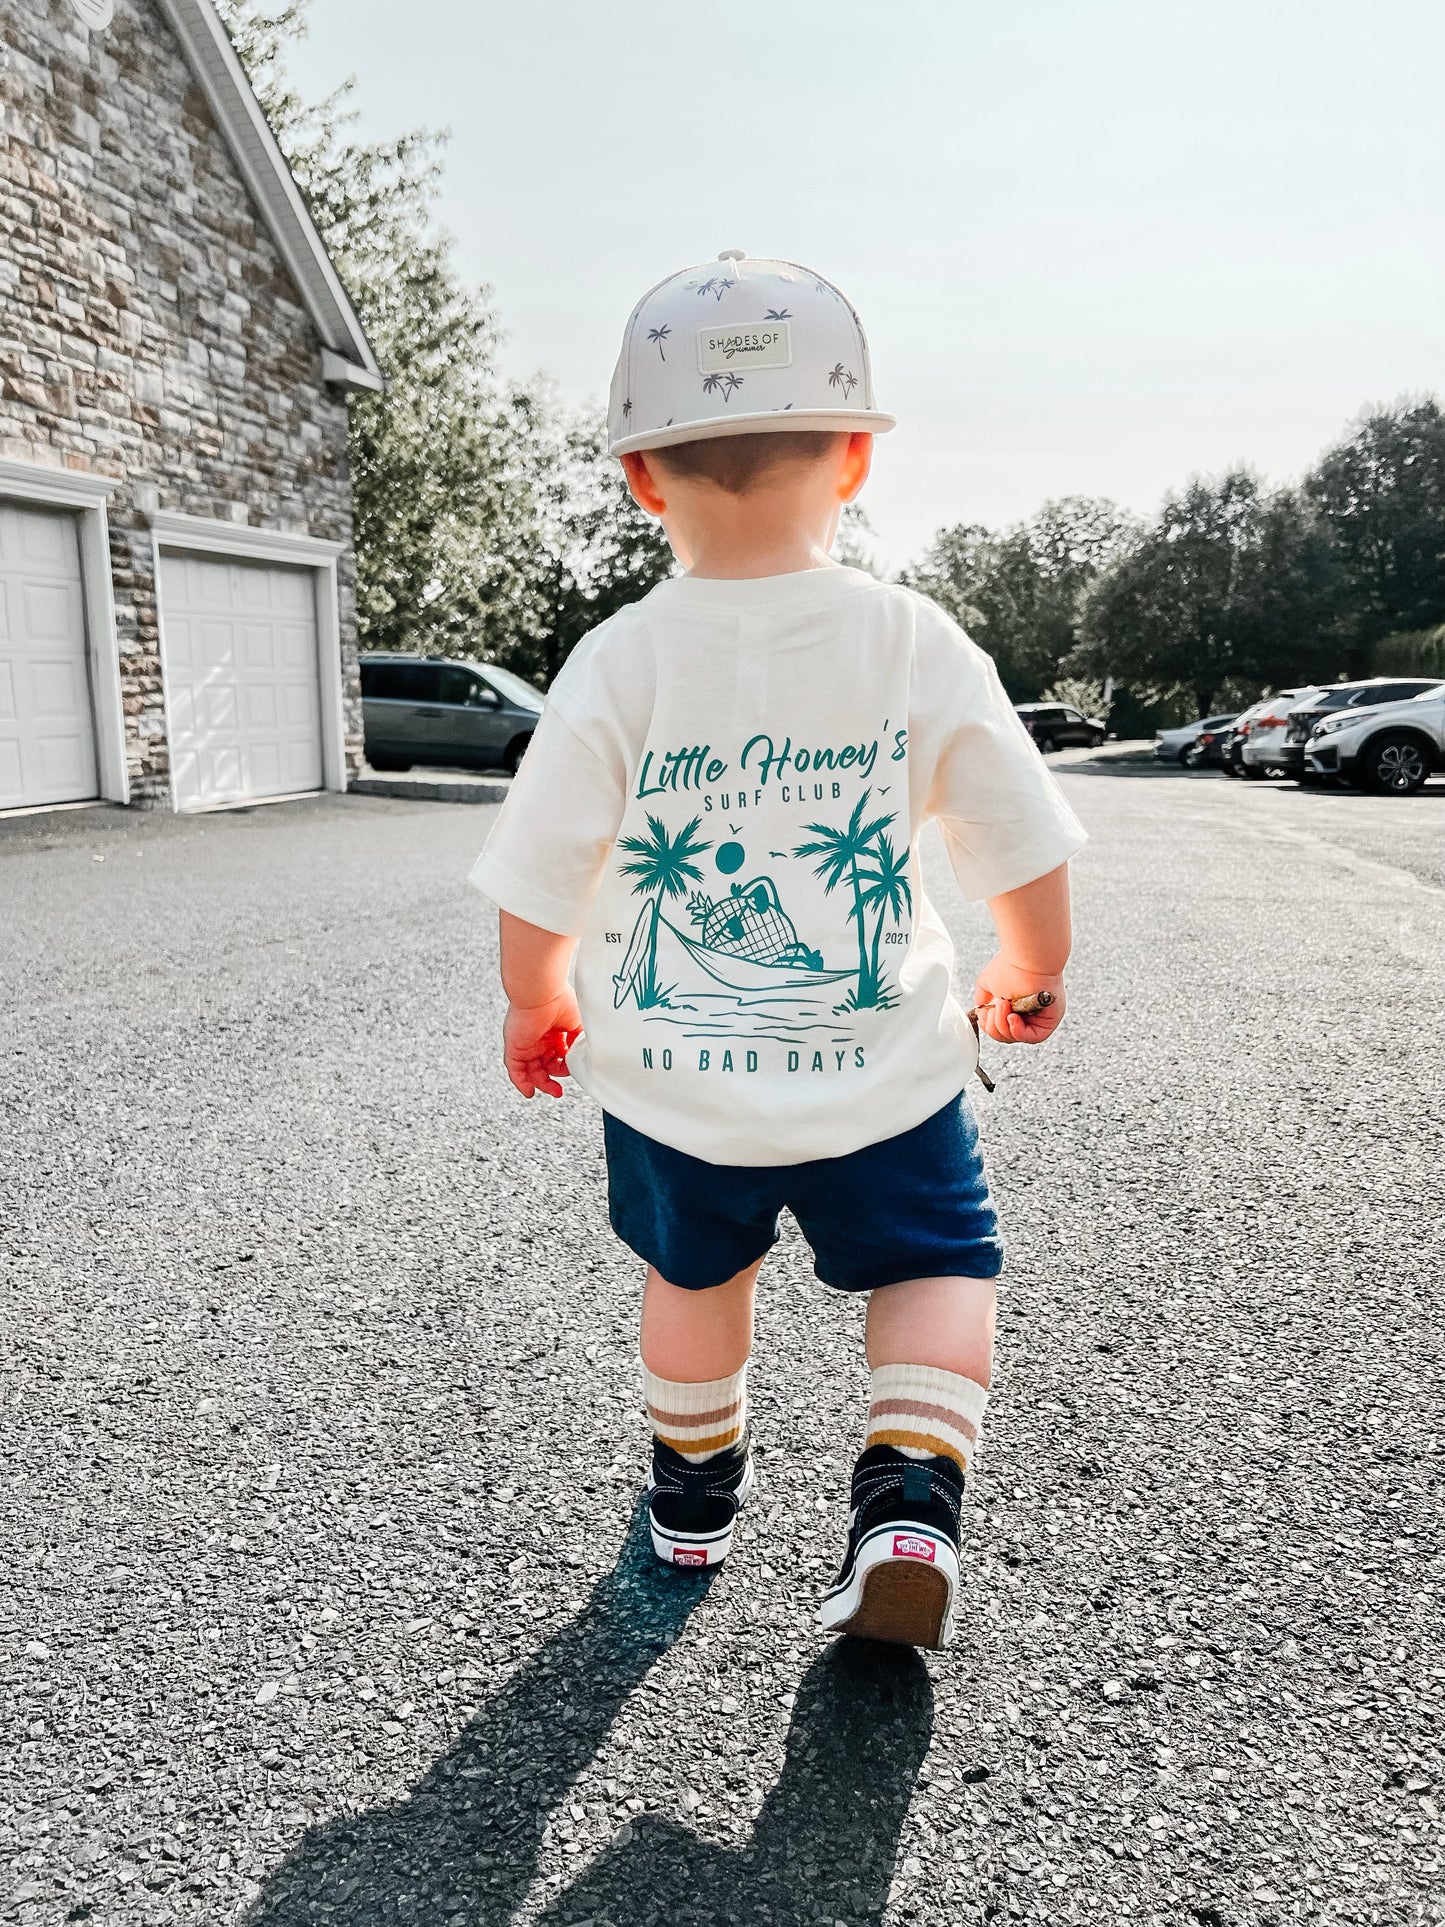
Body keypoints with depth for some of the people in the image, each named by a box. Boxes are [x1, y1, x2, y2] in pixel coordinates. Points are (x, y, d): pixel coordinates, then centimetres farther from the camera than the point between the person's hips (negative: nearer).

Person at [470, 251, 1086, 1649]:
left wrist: (535, 1004, 12)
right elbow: (1025, 851, -4)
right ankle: (910, 1500, 5)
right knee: (937, 1265, 22)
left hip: (671, 1080, 2)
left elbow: (537, 886, -8)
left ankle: (694, 1494, 45)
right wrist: (1030, 975, 16)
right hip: (880, 1075, -1)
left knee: (695, 1273, 26)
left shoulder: (618, 662, -12)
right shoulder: (917, 644, -11)